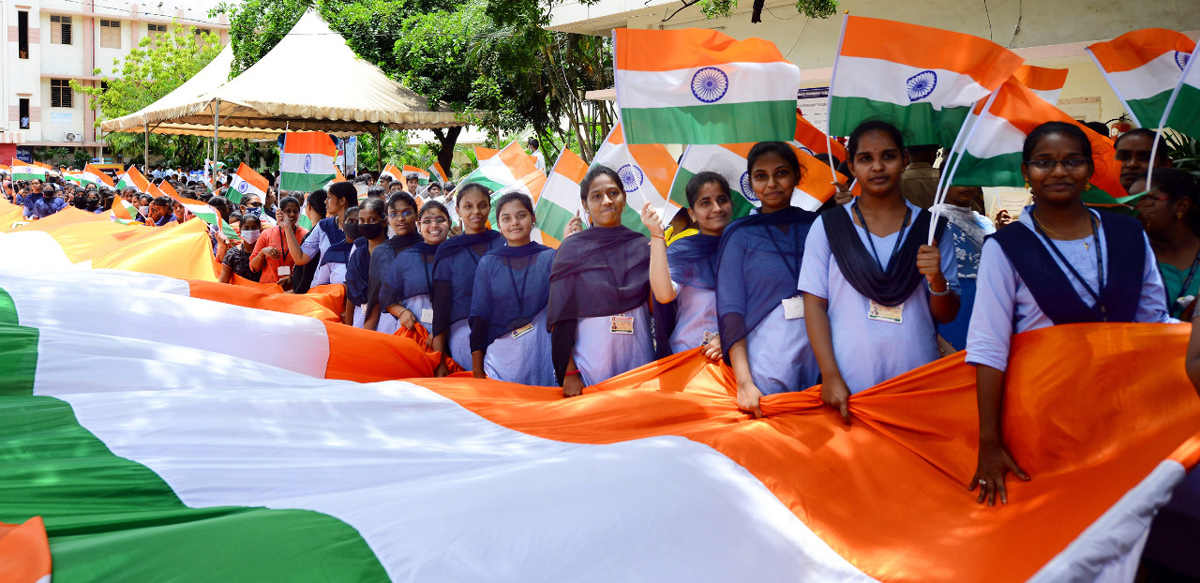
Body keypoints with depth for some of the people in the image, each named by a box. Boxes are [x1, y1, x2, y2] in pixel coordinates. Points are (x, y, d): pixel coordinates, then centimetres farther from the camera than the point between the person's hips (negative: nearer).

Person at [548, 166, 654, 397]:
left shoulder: (641, 246, 7)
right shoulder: (572, 248, 0)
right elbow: (559, 317, -2)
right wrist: (568, 373, -9)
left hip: (639, 359, 2)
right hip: (590, 361, -2)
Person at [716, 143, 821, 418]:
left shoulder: (816, 225, 10)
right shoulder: (739, 234, 3)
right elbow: (730, 309, -5)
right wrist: (744, 382, -13)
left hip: (820, 351, 3)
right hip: (767, 356, -2)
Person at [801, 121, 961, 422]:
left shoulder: (932, 228, 7)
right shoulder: (827, 227, 3)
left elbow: (947, 315, 7)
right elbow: (814, 305, 0)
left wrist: (937, 280, -14)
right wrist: (831, 377, -9)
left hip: (917, 383, 1)